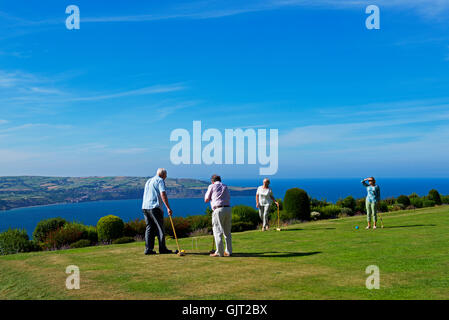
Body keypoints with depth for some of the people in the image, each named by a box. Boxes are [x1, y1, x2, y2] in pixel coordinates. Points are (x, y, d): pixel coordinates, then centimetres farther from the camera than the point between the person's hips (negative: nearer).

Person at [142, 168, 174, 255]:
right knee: (160, 228, 1)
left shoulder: (148, 181, 23)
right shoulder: (160, 180, -3)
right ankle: (162, 248, 3)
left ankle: (148, 249, 4)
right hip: (154, 207, -7)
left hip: (145, 207, 7)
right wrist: (168, 208, -18)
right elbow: (163, 194, -16)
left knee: (149, 228, 9)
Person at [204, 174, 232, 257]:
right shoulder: (225, 187, 21)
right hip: (228, 208, 5)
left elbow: (206, 200, 10)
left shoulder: (212, 186, 7)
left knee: (218, 231, -1)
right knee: (227, 232, 13)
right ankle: (228, 251, 16)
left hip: (218, 210, -5)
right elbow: (228, 198, 17)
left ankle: (219, 252, -2)